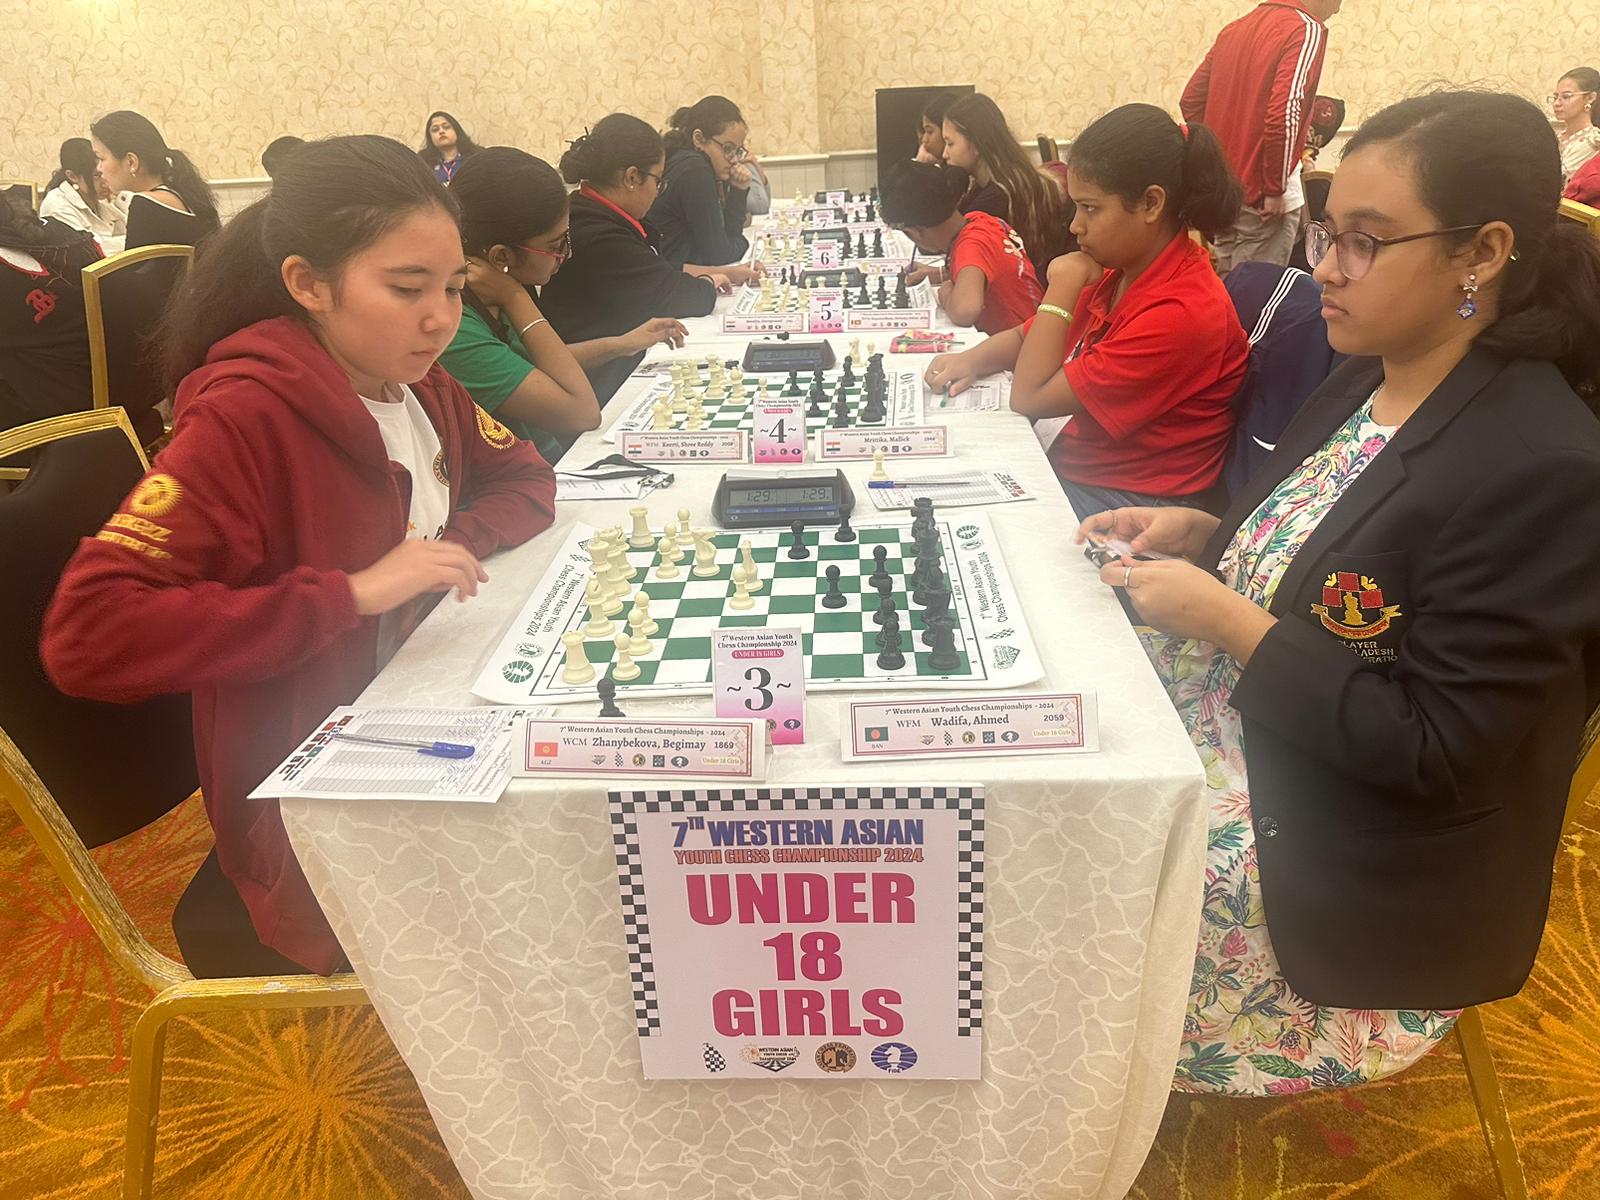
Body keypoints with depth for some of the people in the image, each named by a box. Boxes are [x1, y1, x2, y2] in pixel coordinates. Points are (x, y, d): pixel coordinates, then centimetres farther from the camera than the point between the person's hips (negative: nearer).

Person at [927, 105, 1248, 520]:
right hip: (1074, 464, 8)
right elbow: (1027, 338, 15)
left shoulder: (1181, 314, -24)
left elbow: (1030, 397, -21)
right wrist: (972, 359, -6)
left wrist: (1063, 285, -15)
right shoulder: (1119, 272, 2)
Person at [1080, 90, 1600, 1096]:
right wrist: (1203, 535, -2)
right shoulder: (1369, 382, 2)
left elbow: (1436, 751, -24)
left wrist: (1228, 624, -24)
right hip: (1227, 737, 8)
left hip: (1347, 869, -8)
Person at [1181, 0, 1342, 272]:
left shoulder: (1235, 28, 13)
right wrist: (1276, 190, -14)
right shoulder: (1307, 30, -10)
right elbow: (1284, 114, -21)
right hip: (1262, 196, -8)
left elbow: (1192, 100, 14)